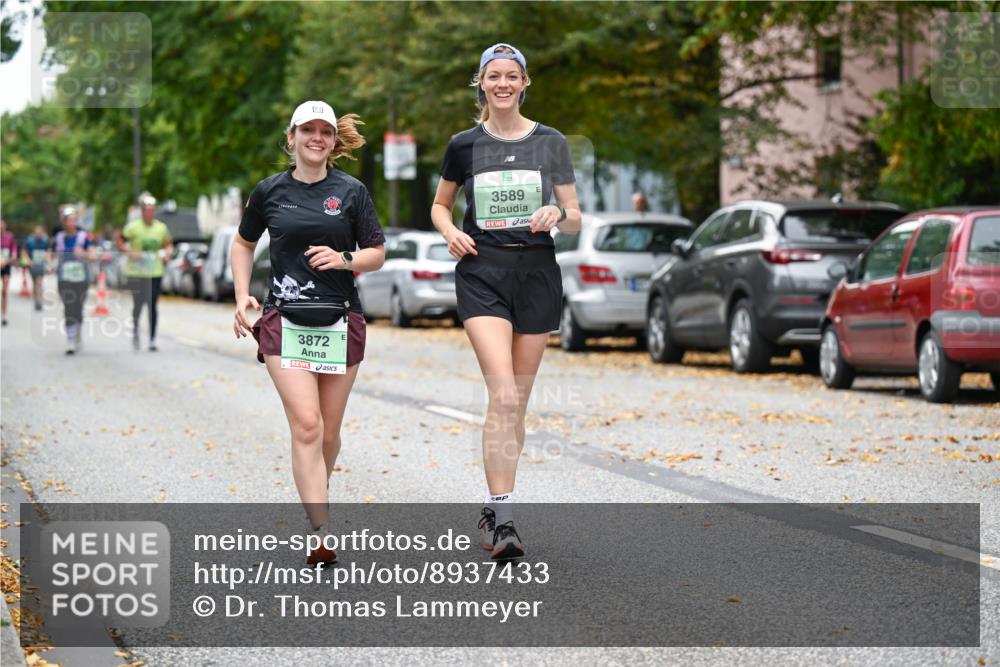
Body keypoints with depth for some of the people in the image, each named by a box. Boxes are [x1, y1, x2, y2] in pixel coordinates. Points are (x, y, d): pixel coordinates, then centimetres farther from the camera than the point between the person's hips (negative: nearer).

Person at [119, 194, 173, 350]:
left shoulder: (161, 228, 4)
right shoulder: (133, 227, -5)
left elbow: (168, 244, 19)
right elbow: (120, 243, 1)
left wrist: (166, 252, -2)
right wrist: (130, 252, -14)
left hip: (155, 273, 2)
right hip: (136, 272, -2)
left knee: (153, 305, 0)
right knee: (138, 303, -4)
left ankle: (152, 339, 5)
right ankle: (135, 329, 25)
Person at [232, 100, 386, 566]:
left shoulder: (351, 192, 3)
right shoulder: (269, 192, 5)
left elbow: (377, 254, 8)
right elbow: (243, 243, 19)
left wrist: (345, 260, -12)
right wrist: (242, 296, 7)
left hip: (340, 321, 1)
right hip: (284, 320, -1)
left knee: (328, 432, 8)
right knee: (306, 425, -15)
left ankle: (315, 501, 36)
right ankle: (321, 533, -19)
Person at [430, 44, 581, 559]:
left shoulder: (550, 143, 6)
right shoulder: (464, 145, 5)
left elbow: (575, 221, 8)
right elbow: (440, 204, 19)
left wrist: (557, 216, -14)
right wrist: (450, 233, -3)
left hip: (536, 272, 2)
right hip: (482, 272, -2)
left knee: (517, 402, 7)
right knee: (503, 396, -17)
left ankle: (494, 509, 21)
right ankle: (503, 520, -19)